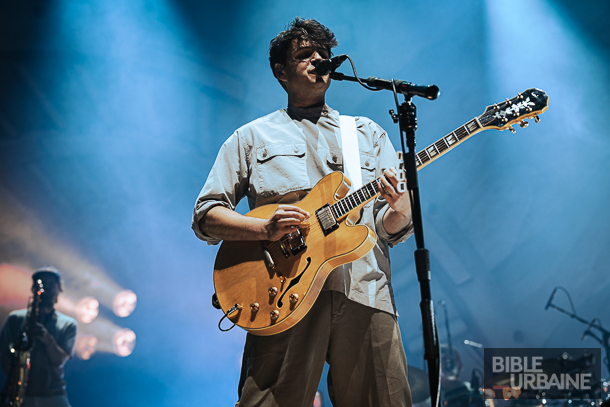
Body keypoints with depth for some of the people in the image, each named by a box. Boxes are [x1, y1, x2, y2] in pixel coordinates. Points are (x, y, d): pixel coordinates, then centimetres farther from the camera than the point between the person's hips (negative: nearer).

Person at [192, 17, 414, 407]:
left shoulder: (369, 133, 22)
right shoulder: (251, 137, 16)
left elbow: (392, 230, 16)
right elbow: (206, 215, 9)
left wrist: (398, 206, -9)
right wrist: (266, 228, -10)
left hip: (365, 290, 2)